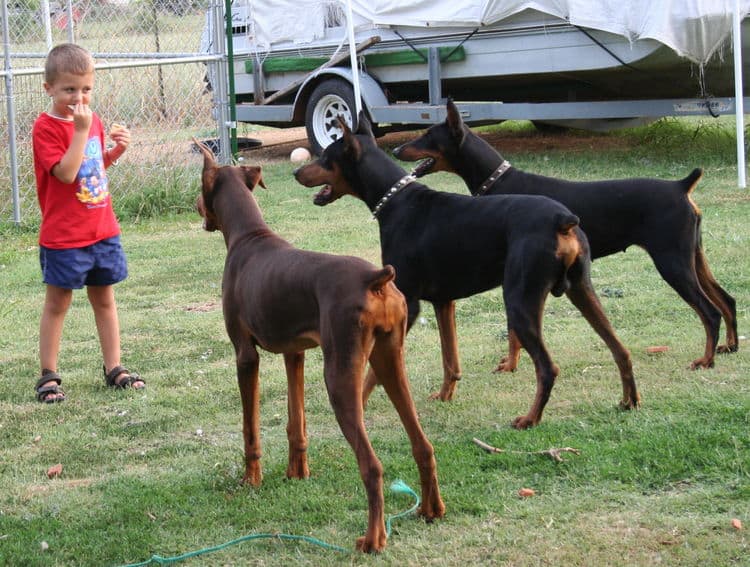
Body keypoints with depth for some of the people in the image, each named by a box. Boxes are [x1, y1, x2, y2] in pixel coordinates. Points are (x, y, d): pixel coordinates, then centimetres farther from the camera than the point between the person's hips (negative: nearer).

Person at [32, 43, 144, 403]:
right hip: (63, 236, -7)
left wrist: (115, 151, 3)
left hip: (102, 230, 7)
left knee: (105, 300, 13)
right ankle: (48, 376, 10)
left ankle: (114, 369, 21)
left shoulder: (92, 119, 8)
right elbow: (66, 172, -25)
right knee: (57, 303, 2)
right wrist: (81, 130, -27)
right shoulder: (46, 127, -14)